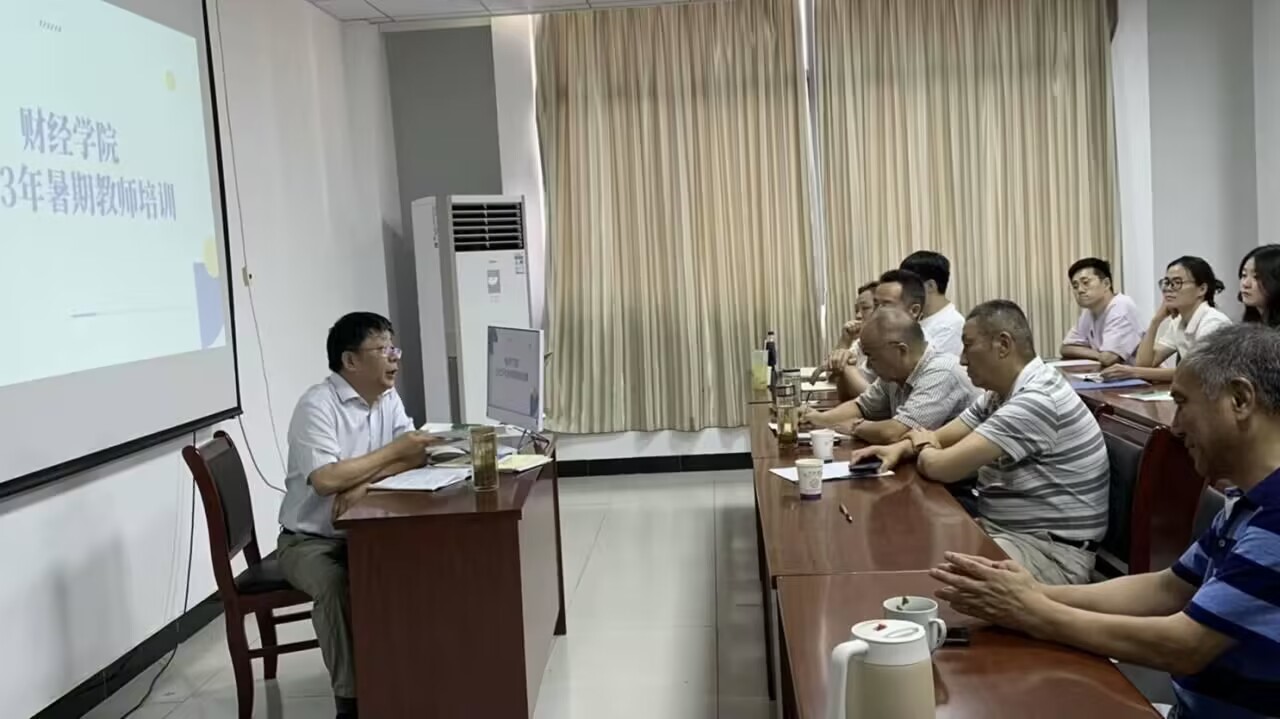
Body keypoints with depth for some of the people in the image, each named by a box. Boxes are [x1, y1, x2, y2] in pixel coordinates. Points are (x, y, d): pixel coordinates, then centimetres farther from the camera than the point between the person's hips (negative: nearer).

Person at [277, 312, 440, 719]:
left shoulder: (388, 398, 3)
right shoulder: (317, 406, -19)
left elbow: (416, 457, -5)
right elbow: (326, 480, -31)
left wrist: (365, 480, -23)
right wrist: (393, 450, -22)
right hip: (310, 539, -6)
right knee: (335, 585, -33)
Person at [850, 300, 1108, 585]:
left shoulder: (1036, 400, -23)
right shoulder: (1001, 393, 10)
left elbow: (941, 467, -25)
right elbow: (941, 438, 17)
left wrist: (923, 448, -1)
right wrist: (899, 449, -6)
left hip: (1051, 551, -9)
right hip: (1003, 528, 9)